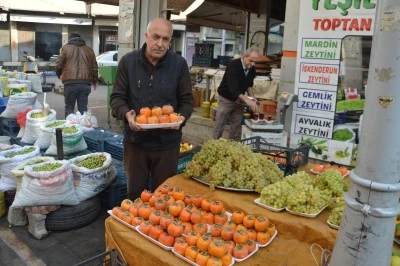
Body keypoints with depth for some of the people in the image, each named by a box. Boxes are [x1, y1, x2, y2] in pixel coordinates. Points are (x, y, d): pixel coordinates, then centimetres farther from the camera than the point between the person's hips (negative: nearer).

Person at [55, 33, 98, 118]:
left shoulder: (66, 48, 7)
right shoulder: (89, 49, 16)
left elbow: (58, 65, 4)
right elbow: (94, 67, 17)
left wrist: (59, 75, 24)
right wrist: (94, 81, 30)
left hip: (70, 83, -2)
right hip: (85, 83, 3)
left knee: (69, 108, 7)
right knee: (83, 108, 7)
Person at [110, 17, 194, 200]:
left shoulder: (179, 64, -4)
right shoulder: (128, 61, -2)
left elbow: (187, 100, 1)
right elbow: (117, 97, 0)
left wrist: (181, 117, -20)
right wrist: (126, 114, -21)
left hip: (167, 142, 0)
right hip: (135, 140, 1)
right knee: (135, 193, 17)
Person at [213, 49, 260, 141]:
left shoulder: (252, 70, -4)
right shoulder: (233, 65, -25)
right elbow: (232, 87, -34)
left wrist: (252, 97, -5)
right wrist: (247, 100, -43)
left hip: (239, 100, 6)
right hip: (226, 99, -6)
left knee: (237, 127, 8)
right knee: (219, 126, 0)